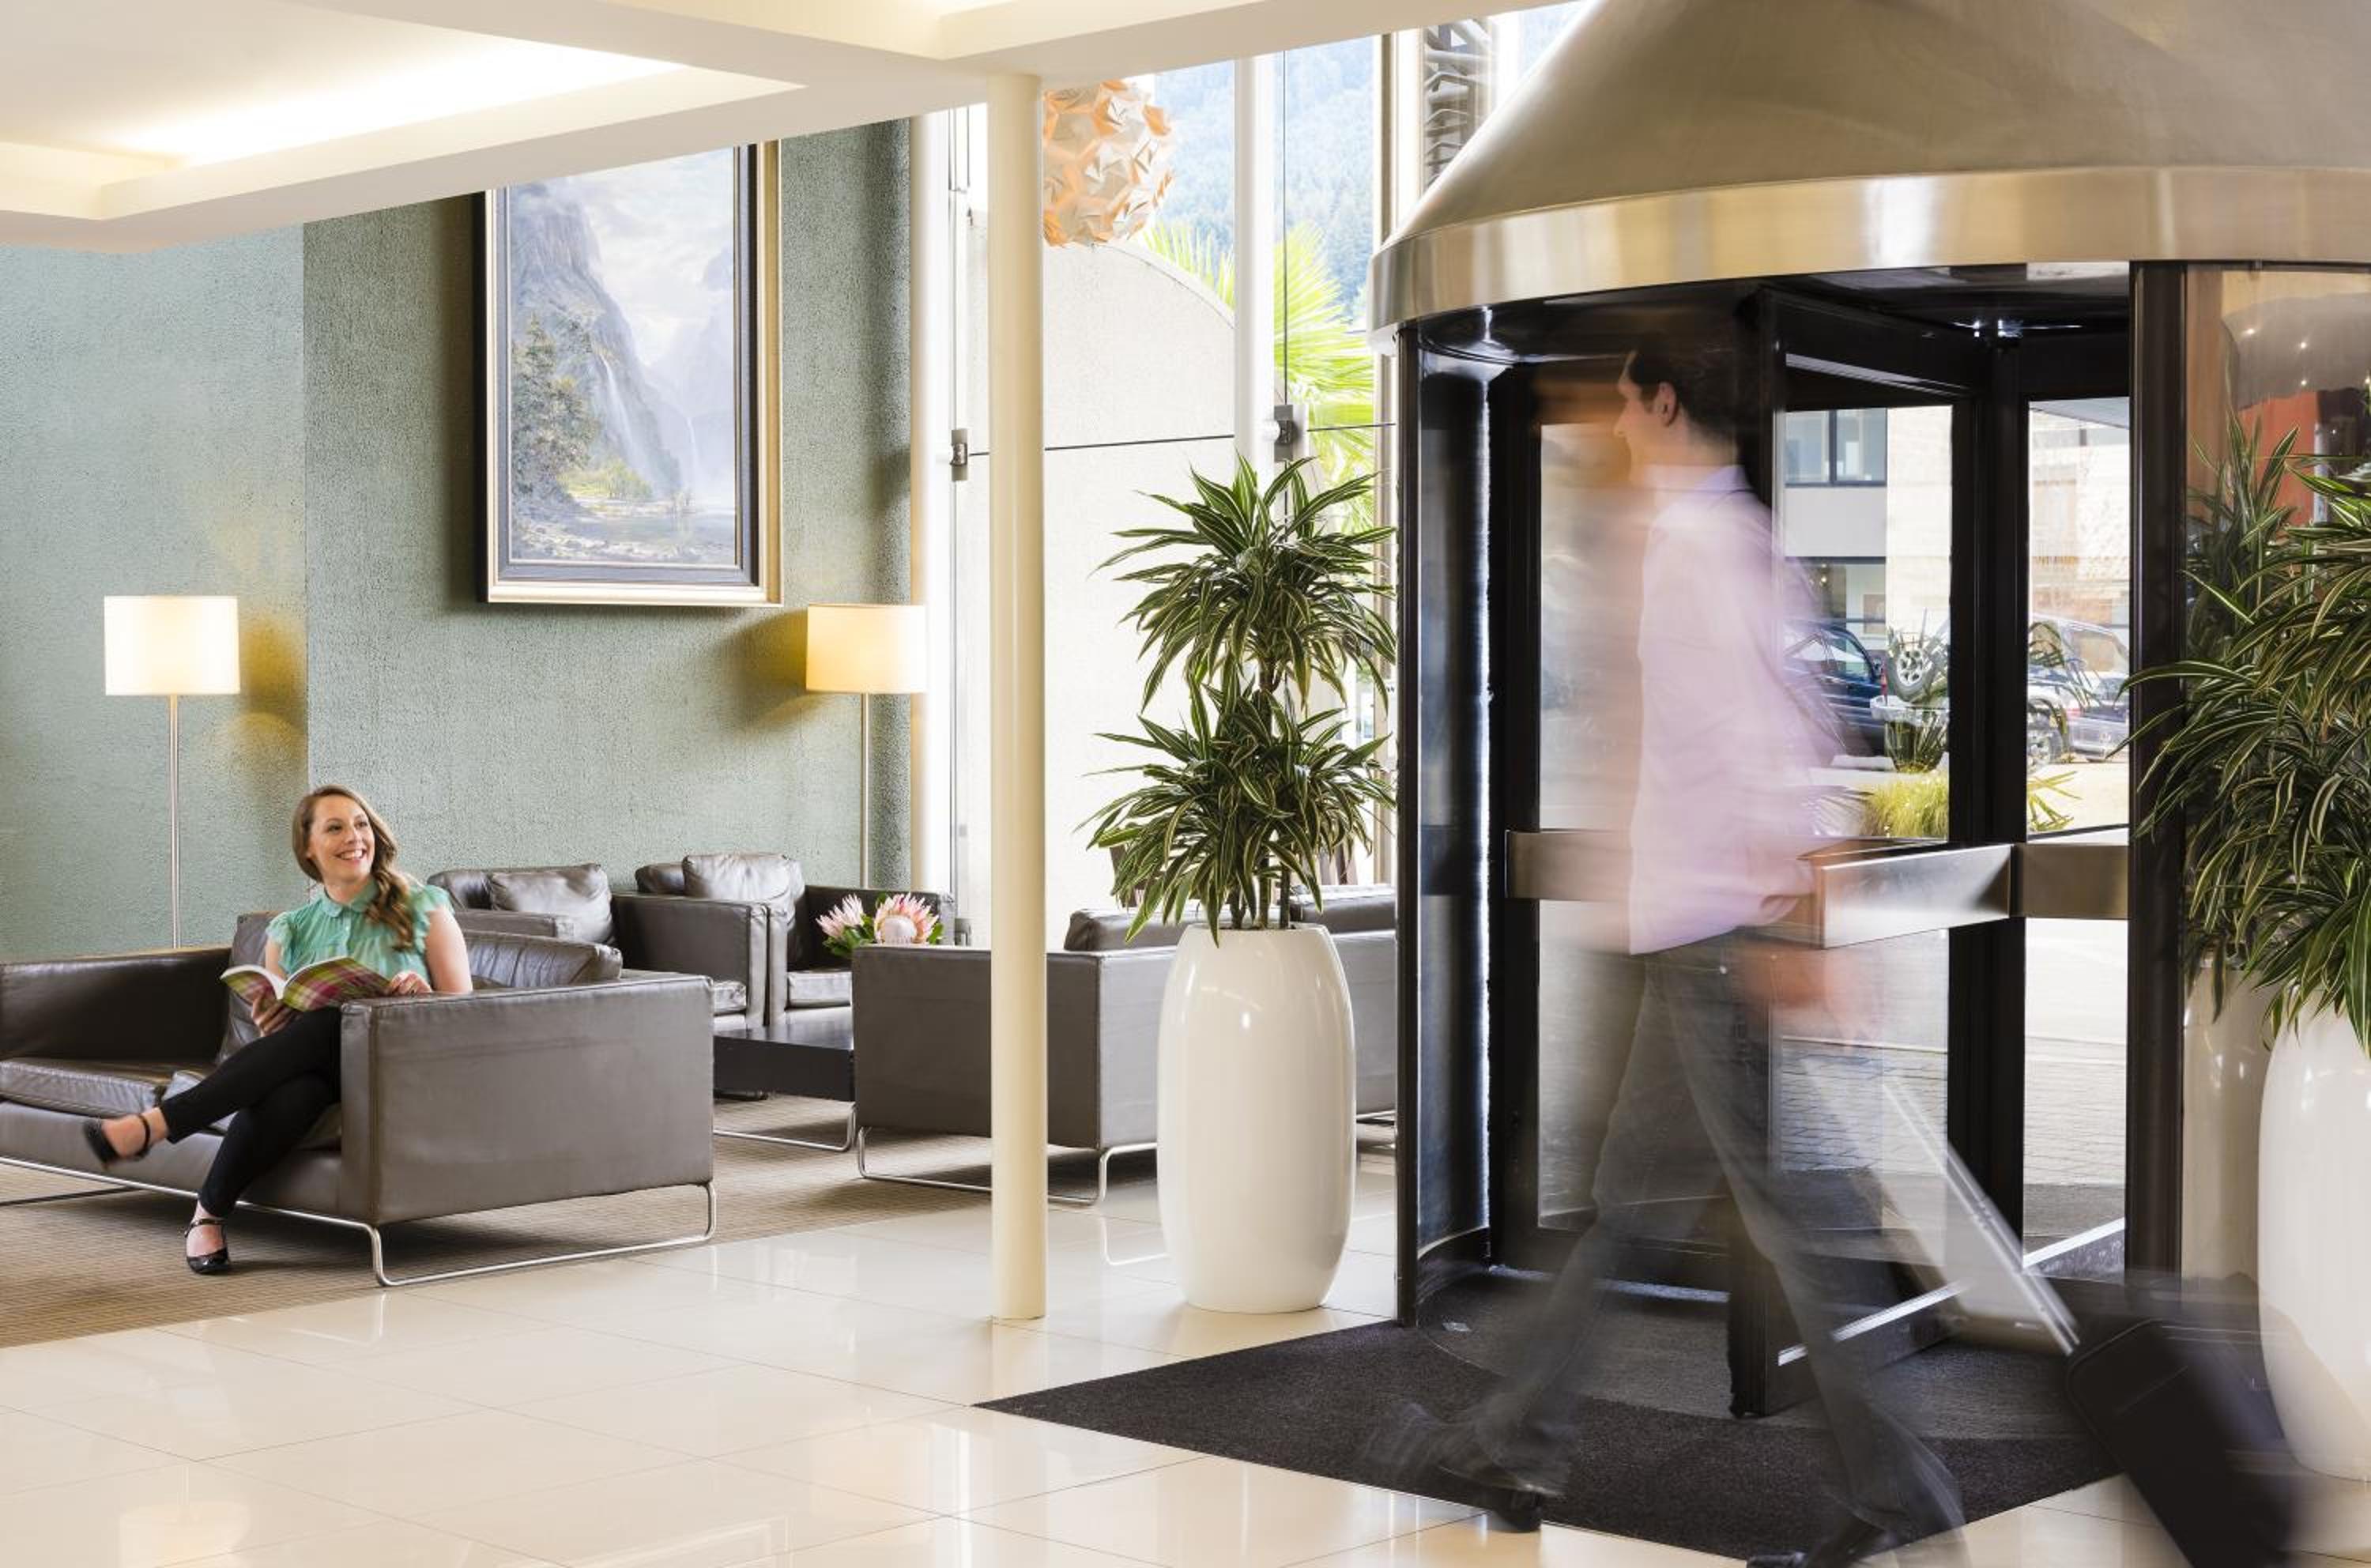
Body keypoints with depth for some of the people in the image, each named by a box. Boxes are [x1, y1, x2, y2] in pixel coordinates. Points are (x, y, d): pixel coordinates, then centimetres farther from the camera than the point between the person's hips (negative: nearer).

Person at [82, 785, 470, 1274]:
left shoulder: (424, 908, 9)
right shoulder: (289, 932, 16)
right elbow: (280, 1026, 18)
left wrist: (423, 997, -15)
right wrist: (270, 1031, -7)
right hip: (314, 1073, 2)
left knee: (326, 1025, -36)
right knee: (292, 1089, -38)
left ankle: (155, 1124, -34)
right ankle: (209, 1215, -25)